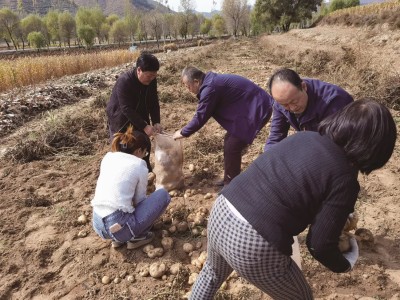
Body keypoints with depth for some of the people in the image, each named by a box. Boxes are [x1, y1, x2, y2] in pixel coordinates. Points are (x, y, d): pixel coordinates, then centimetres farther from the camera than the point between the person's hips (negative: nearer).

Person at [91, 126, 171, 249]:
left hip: (97, 225, 7)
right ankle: (136, 237, 10)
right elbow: (139, 200, 7)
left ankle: (118, 238, 21)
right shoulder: (139, 165, -5)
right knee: (163, 195, 6)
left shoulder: (108, 157, 10)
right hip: (118, 227, -7)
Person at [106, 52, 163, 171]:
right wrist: (144, 126, -35)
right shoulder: (124, 81, -31)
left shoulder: (151, 80, -11)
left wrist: (156, 122, -18)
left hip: (139, 118, 6)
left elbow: (153, 102, -5)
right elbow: (126, 109, -33)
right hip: (120, 120, -6)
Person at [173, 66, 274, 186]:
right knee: (229, 142, 14)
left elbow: (200, 117, -15)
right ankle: (229, 180, 27)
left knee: (232, 147, -6)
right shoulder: (211, 81, 11)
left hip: (256, 110, -10)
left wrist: (183, 133, -2)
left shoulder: (210, 88, -21)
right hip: (251, 107, 10)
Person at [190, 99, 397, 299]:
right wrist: (345, 264, 18)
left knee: (213, 272, 40)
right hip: (254, 246, -6)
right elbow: (319, 244, -6)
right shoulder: (344, 179, -9)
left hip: (221, 211, 6)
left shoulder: (303, 137, 8)